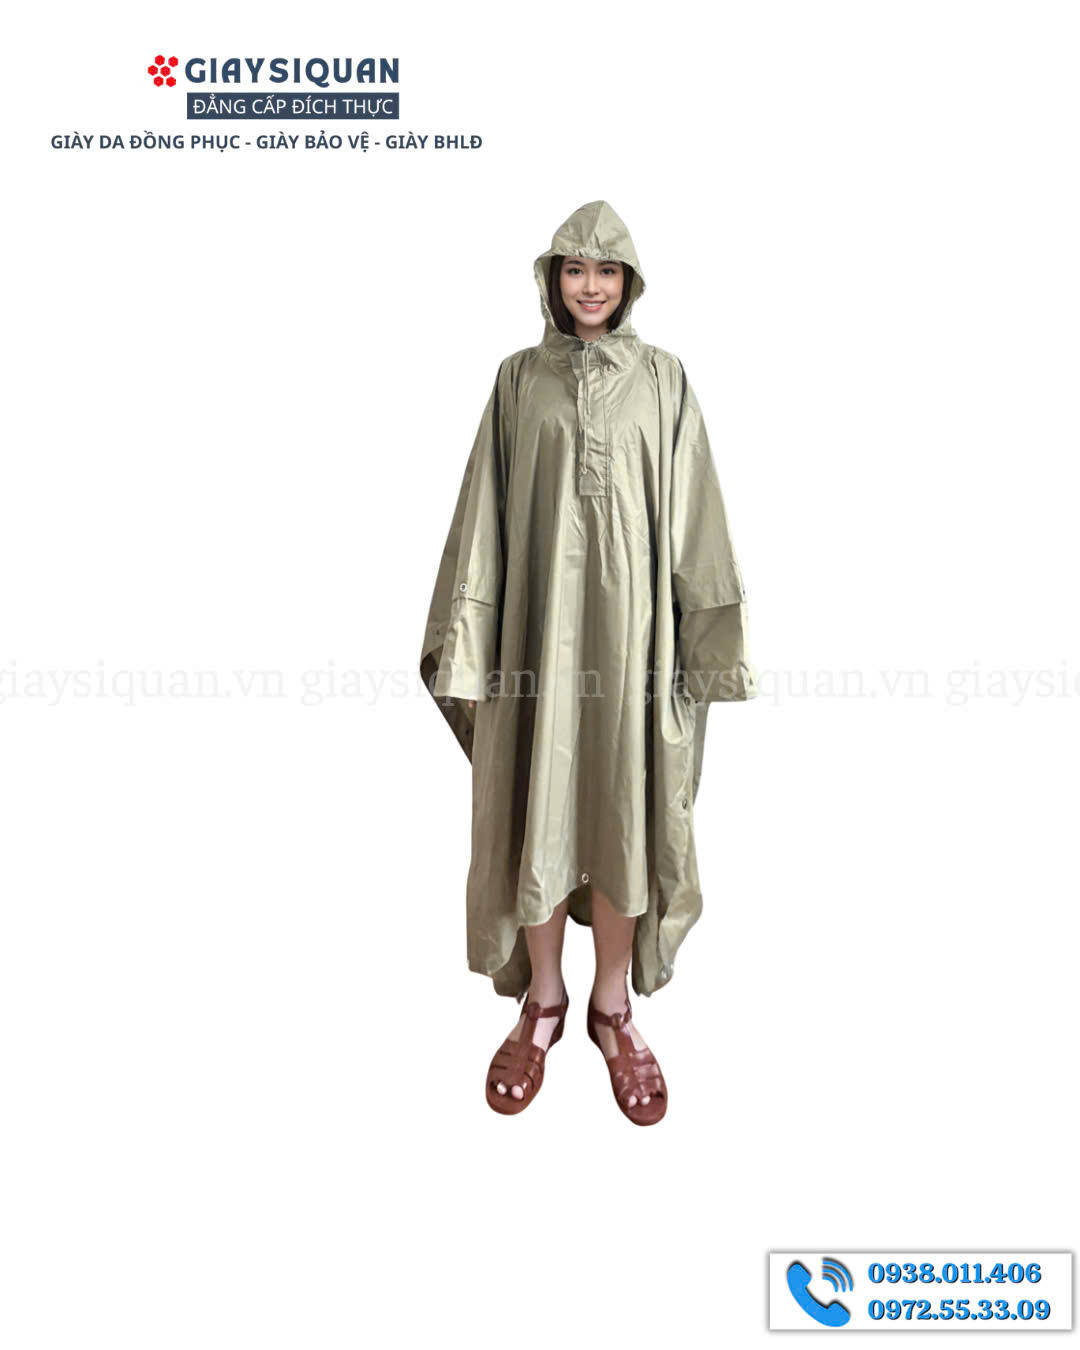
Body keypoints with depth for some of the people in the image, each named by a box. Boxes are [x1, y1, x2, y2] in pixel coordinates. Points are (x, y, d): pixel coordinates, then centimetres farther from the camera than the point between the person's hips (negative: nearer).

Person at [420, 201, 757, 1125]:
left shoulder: (664, 379, 6)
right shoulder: (519, 378, 8)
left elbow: (692, 513, 3)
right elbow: (485, 510, 4)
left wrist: (702, 637, -3)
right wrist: (468, 634, -3)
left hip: (630, 615, 0)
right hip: (537, 614, 1)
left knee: (624, 805, 5)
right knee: (535, 802, 5)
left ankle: (614, 1005, 23)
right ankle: (543, 999, 24)